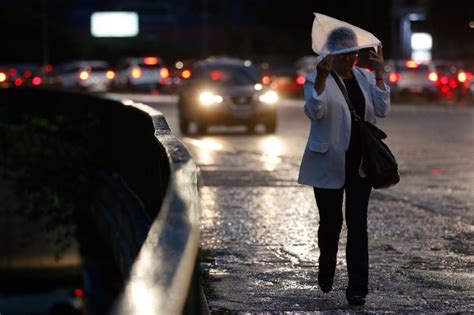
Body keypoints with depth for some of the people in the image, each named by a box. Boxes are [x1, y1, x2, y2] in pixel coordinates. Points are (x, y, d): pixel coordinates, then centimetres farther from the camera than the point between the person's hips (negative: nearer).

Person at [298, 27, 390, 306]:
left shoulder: (366, 78, 8)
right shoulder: (317, 79, -4)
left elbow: (382, 110, -3)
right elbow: (314, 111, -20)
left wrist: (379, 74, -11)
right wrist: (322, 77, -30)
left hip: (360, 163, 3)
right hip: (329, 164, -3)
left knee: (358, 223, -3)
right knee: (331, 221, 6)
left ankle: (358, 288, -4)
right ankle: (326, 272, 34)